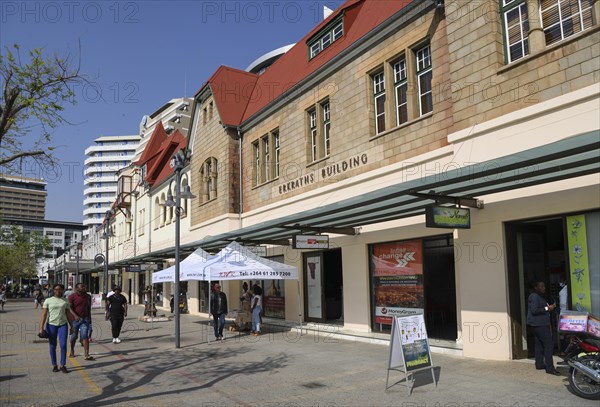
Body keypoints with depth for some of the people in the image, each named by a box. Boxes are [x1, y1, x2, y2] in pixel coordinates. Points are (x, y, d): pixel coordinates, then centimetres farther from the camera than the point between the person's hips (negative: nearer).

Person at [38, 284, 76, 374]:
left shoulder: (65, 301, 8)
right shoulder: (48, 300, 1)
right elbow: (44, 314, -2)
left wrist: (71, 326, 10)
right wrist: (41, 328, -8)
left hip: (63, 324, 1)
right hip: (51, 325, -1)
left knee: (63, 345, -6)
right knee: (53, 346, 6)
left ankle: (63, 365, 2)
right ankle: (54, 365, 18)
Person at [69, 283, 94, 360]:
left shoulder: (88, 297, 8)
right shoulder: (72, 297, -6)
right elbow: (70, 308, -13)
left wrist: (90, 319, 18)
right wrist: (75, 316, -27)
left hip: (85, 319, 2)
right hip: (75, 319, -2)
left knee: (85, 337, -9)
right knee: (74, 336, 13)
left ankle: (86, 355, -13)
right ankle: (72, 352, 36)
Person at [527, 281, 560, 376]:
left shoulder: (540, 296, 19)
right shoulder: (534, 296, -14)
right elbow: (534, 310, -23)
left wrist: (550, 307, 13)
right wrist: (547, 308, -19)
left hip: (540, 324, 11)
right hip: (539, 324, -11)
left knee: (539, 344, 14)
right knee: (548, 344, -12)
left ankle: (539, 364, 20)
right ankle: (549, 368, -12)